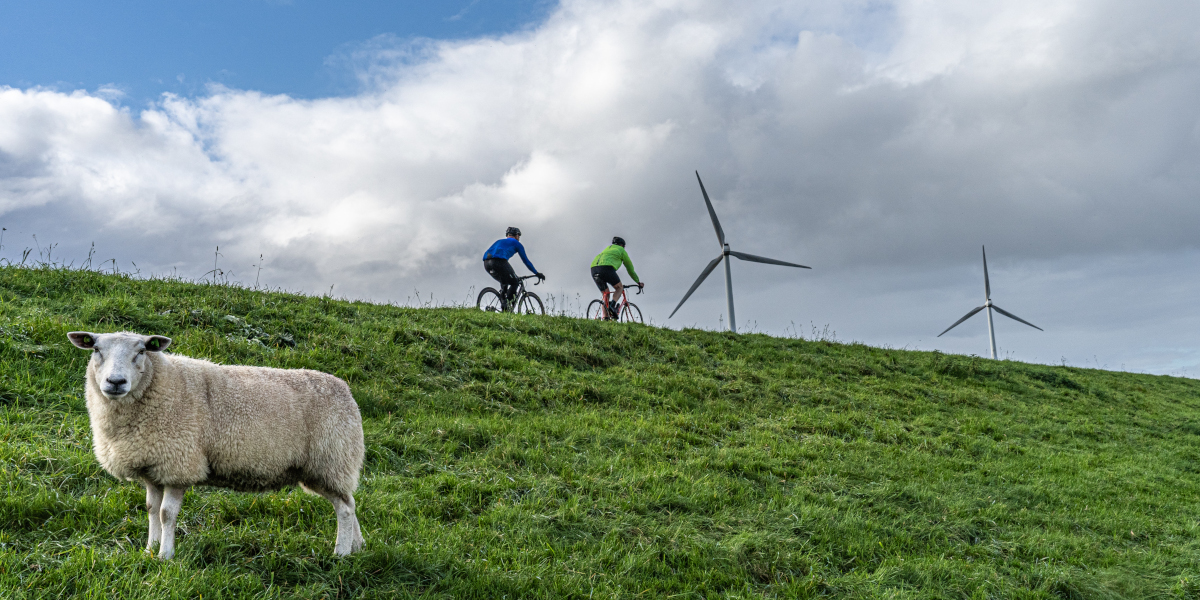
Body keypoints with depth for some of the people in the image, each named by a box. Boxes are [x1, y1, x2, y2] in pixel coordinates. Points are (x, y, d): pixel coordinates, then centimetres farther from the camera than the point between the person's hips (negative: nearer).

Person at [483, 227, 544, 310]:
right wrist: (537, 273, 30)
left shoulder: (499, 241, 39)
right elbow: (526, 260, 22)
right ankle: (505, 305, -4)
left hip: (486, 263, 6)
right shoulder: (516, 243, 22)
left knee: (504, 283, 26)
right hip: (499, 262, -6)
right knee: (515, 283, 11)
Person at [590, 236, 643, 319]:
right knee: (619, 288, 15)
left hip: (594, 269, 6)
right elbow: (630, 268, 29)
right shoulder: (621, 250, 23)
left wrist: (618, 283, 54)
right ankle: (612, 305, -11)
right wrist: (638, 282, 40)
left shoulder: (607, 249, 40)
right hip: (606, 268, -6)